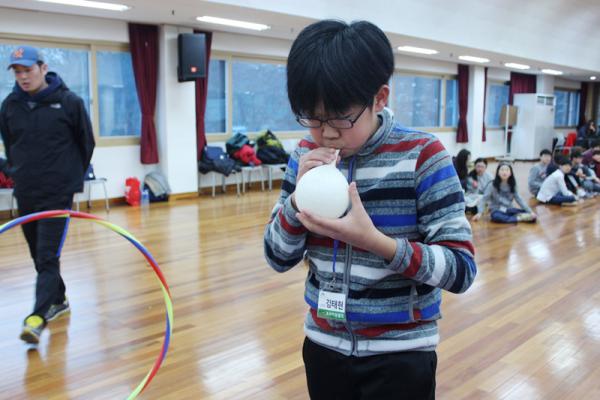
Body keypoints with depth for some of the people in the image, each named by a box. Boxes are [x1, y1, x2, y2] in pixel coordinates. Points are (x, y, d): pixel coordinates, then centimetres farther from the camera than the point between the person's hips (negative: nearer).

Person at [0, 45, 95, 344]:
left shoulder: (68, 102, -7)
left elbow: (86, 143, 3)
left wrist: (74, 175, 9)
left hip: (58, 191, -5)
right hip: (25, 192, 5)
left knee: (48, 255, -10)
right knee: (39, 254, 14)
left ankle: (38, 316, -11)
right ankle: (58, 300, 30)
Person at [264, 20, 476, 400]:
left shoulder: (421, 155, -16)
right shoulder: (308, 156, -4)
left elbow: (461, 268, -17)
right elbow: (278, 258, 0)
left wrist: (375, 241, -31)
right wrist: (299, 196, -18)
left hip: (400, 353, -4)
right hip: (323, 343, 4)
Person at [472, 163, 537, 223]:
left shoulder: (512, 186, 3)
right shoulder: (493, 185, -8)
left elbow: (519, 199, 2)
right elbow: (484, 199, -12)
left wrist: (530, 211, -8)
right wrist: (480, 213, -26)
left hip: (509, 210, 3)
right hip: (497, 211, -3)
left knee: (532, 216, -17)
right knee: (496, 216, -41)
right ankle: (519, 218, -35)